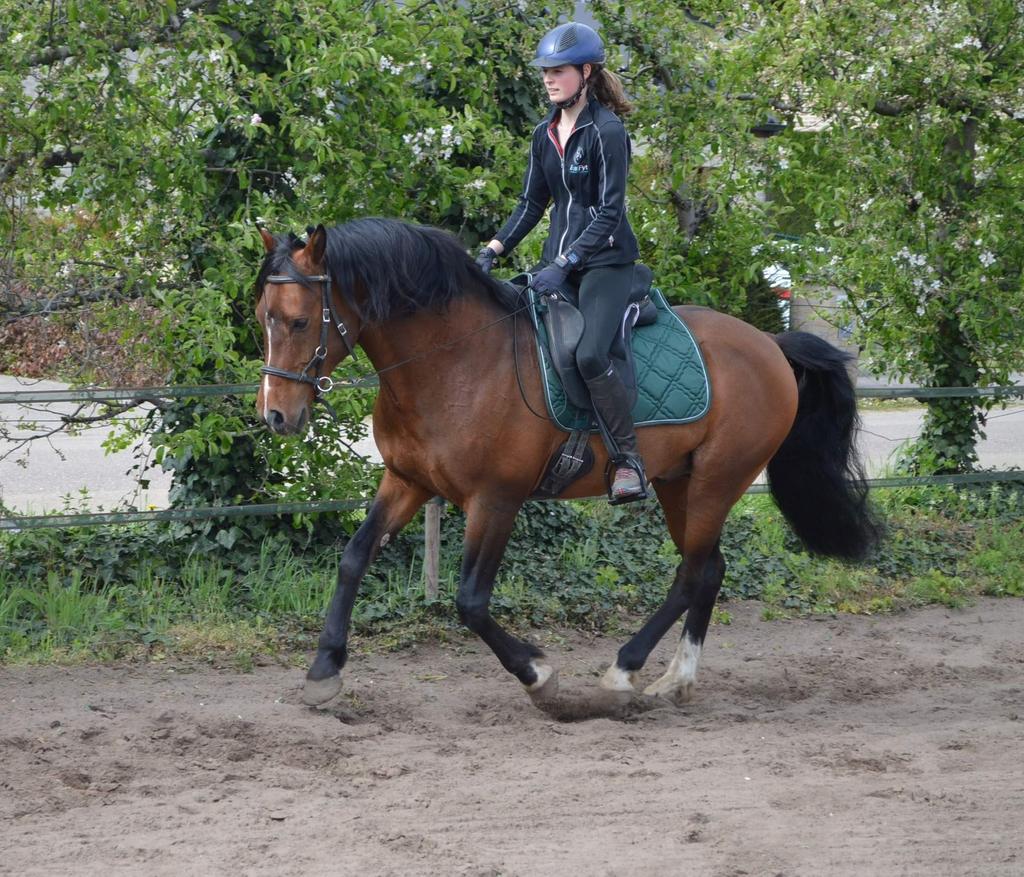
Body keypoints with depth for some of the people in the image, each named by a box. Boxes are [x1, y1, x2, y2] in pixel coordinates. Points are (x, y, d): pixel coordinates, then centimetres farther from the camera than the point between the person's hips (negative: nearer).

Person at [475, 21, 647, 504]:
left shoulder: (607, 132, -12)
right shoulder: (545, 134, 10)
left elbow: (610, 212, -17)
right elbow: (532, 204, 16)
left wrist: (564, 264, -25)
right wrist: (492, 250, 2)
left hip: (606, 260, -8)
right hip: (559, 260, 8)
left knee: (589, 354, -27)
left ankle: (629, 461, -17)